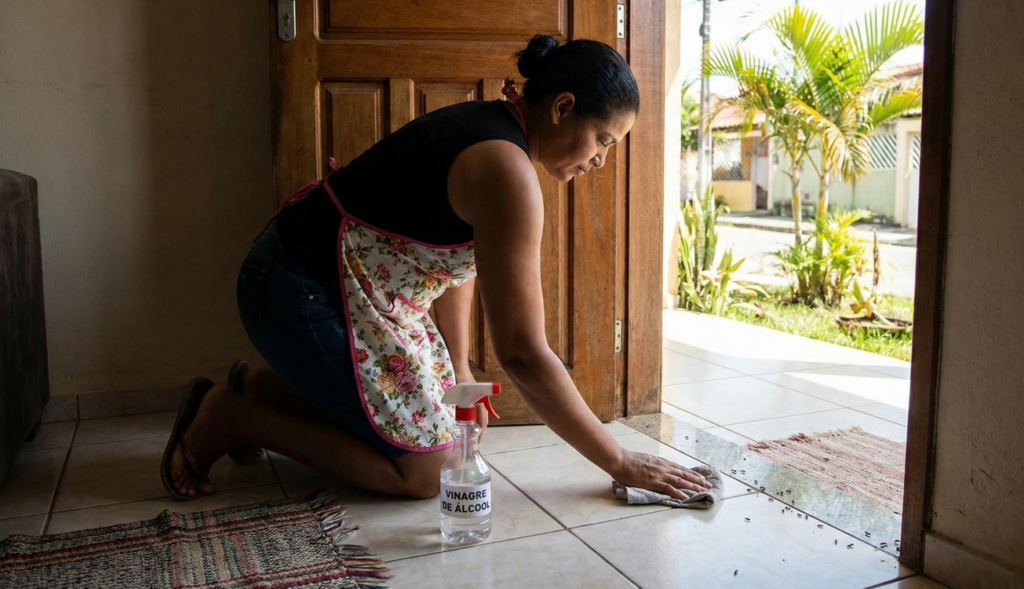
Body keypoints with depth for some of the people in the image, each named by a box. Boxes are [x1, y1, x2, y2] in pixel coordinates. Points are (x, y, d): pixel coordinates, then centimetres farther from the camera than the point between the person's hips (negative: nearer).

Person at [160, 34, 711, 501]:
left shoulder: (487, 126, 5)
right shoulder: (506, 170, -26)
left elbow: (459, 257, 12)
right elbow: (523, 353, -27)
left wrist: (457, 369, 11)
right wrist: (619, 462, -18)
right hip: (301, 291, -10)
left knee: (444, 422, 13)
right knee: (422, 471, -5)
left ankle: (263, 387, 18)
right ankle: (228, 414, 2)